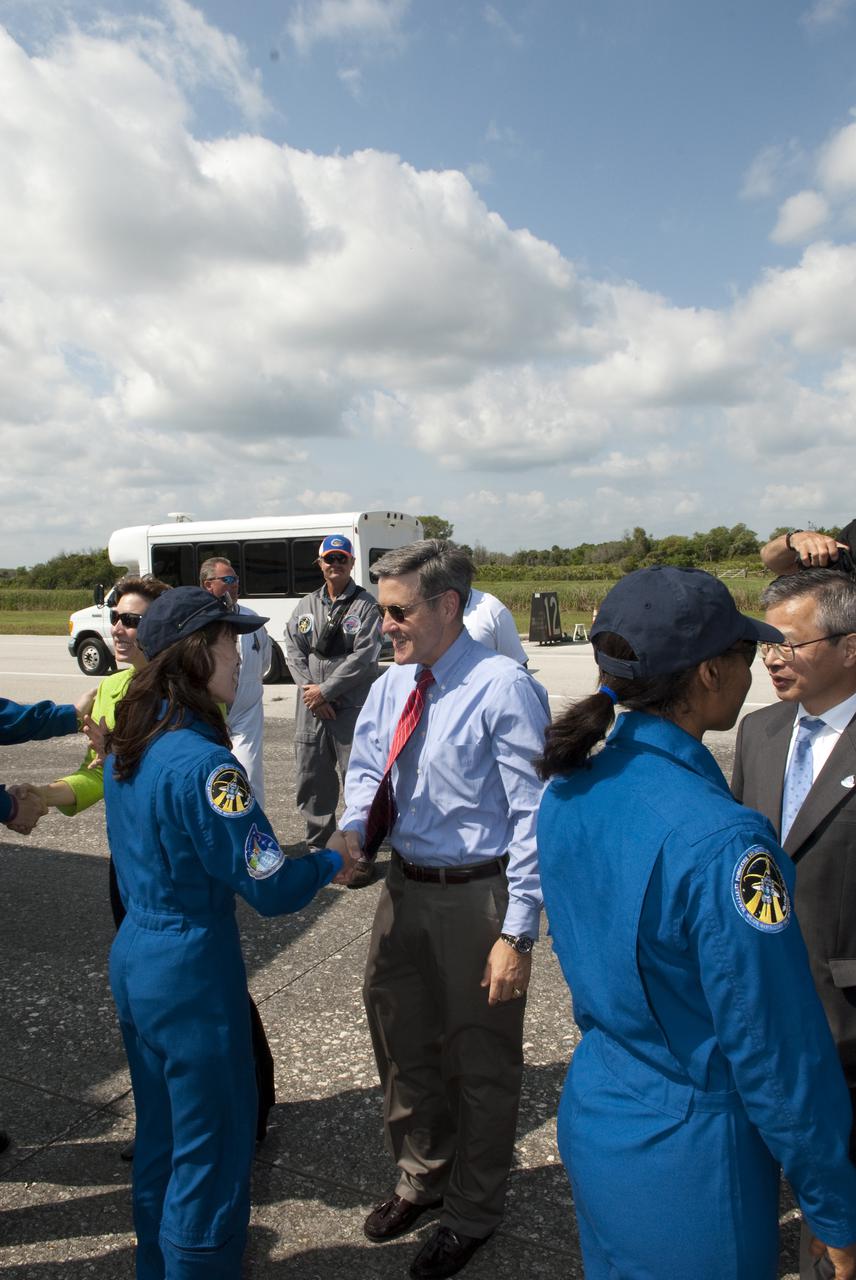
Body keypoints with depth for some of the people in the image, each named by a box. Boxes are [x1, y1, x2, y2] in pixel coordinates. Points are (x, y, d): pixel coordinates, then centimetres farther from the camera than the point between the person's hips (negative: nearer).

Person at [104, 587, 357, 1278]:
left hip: (133, 957, 9)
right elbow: (269, 887, -23)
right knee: (213, 1149, 11)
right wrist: (331, 863, -6)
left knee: (161, 1135, 25)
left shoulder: (130, 747, 1)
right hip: (192, 969, -9)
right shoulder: (202, 762, -26)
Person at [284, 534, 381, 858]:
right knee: (311, 779, 13)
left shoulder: (365, 604, -3)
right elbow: (293, 649, 8)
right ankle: (318, 846, 29)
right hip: (311, 708, 5)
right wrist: (309, 689, -6)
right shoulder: (307, 604, 13)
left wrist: (325, 691, -11)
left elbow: (363, 656, -11)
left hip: (352, 707, -5)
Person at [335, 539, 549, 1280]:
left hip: (477, 897, -7)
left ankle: (473, 1214, 42)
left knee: (481, 1062, 15)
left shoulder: (503, 689, -21)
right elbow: (367, 769, 11)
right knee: (402, 1044, 25)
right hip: (405, 886, 7)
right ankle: (422, 1178, 53)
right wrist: (354, 832, -10)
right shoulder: (390, 685, 0)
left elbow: (532, 818, -20)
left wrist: (516, 934, -20)